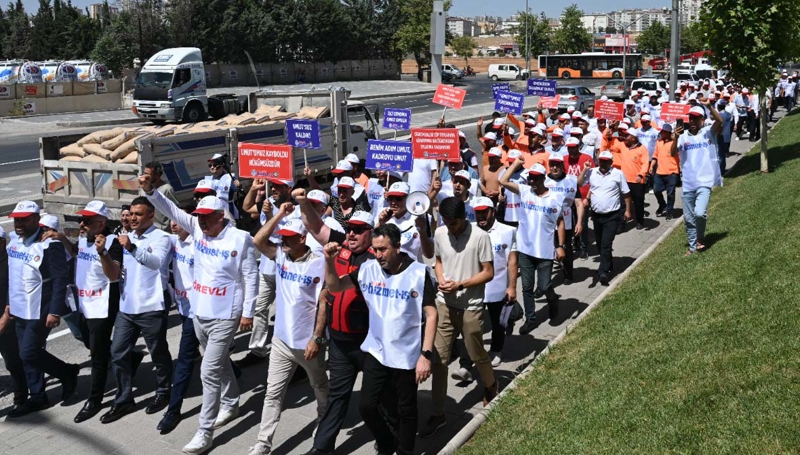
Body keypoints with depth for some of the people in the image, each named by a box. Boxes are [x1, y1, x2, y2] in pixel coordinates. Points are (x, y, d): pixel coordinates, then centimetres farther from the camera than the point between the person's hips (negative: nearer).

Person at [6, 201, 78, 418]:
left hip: (39, 310, -8)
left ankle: (68, 372, 15)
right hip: (20, 309, 8)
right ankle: (37, 397, 24)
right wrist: (10, 302, 16)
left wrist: (55, 311, -21)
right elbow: (12, 274, 16)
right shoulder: (13, 241, 6)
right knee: (27, 355, 12)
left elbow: (61, 280, -19)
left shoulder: (49, 245, -18)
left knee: (29, 354, -7)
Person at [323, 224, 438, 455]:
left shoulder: (419, 273, -15)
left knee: (406, 410, 12)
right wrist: (329, 261, -17)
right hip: (375, 352, 3)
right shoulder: (367, 269, -5)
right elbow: (335, 286, 2)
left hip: (407, 356, -3)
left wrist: (426, 354, -16)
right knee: (366, 406, 8)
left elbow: (431, 314, -12)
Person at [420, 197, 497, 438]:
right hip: (444, 304, 4)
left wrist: (460, 285, -20)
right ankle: (437, 413, 12)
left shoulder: (480, 237, -15)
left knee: (477, 355, 14)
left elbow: (489, 273, -11)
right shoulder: (439, 234, -1)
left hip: (470, 307, -4)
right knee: (439, 358, 3)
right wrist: (441, 280, -7)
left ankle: (490, 385, 47)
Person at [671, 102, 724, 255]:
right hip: (688, 184, 3)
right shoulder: (683, 137, 4)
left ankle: (701, 238, 6)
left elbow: (719, 121, -18)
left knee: (699, 213, -21)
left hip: (704, 182, -3)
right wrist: (675, 138, -25)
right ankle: (693, 247, 26)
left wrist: (709, 106, -31)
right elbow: (673, 153, -9)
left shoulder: (708, 132, 0)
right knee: (688, 218, 10)